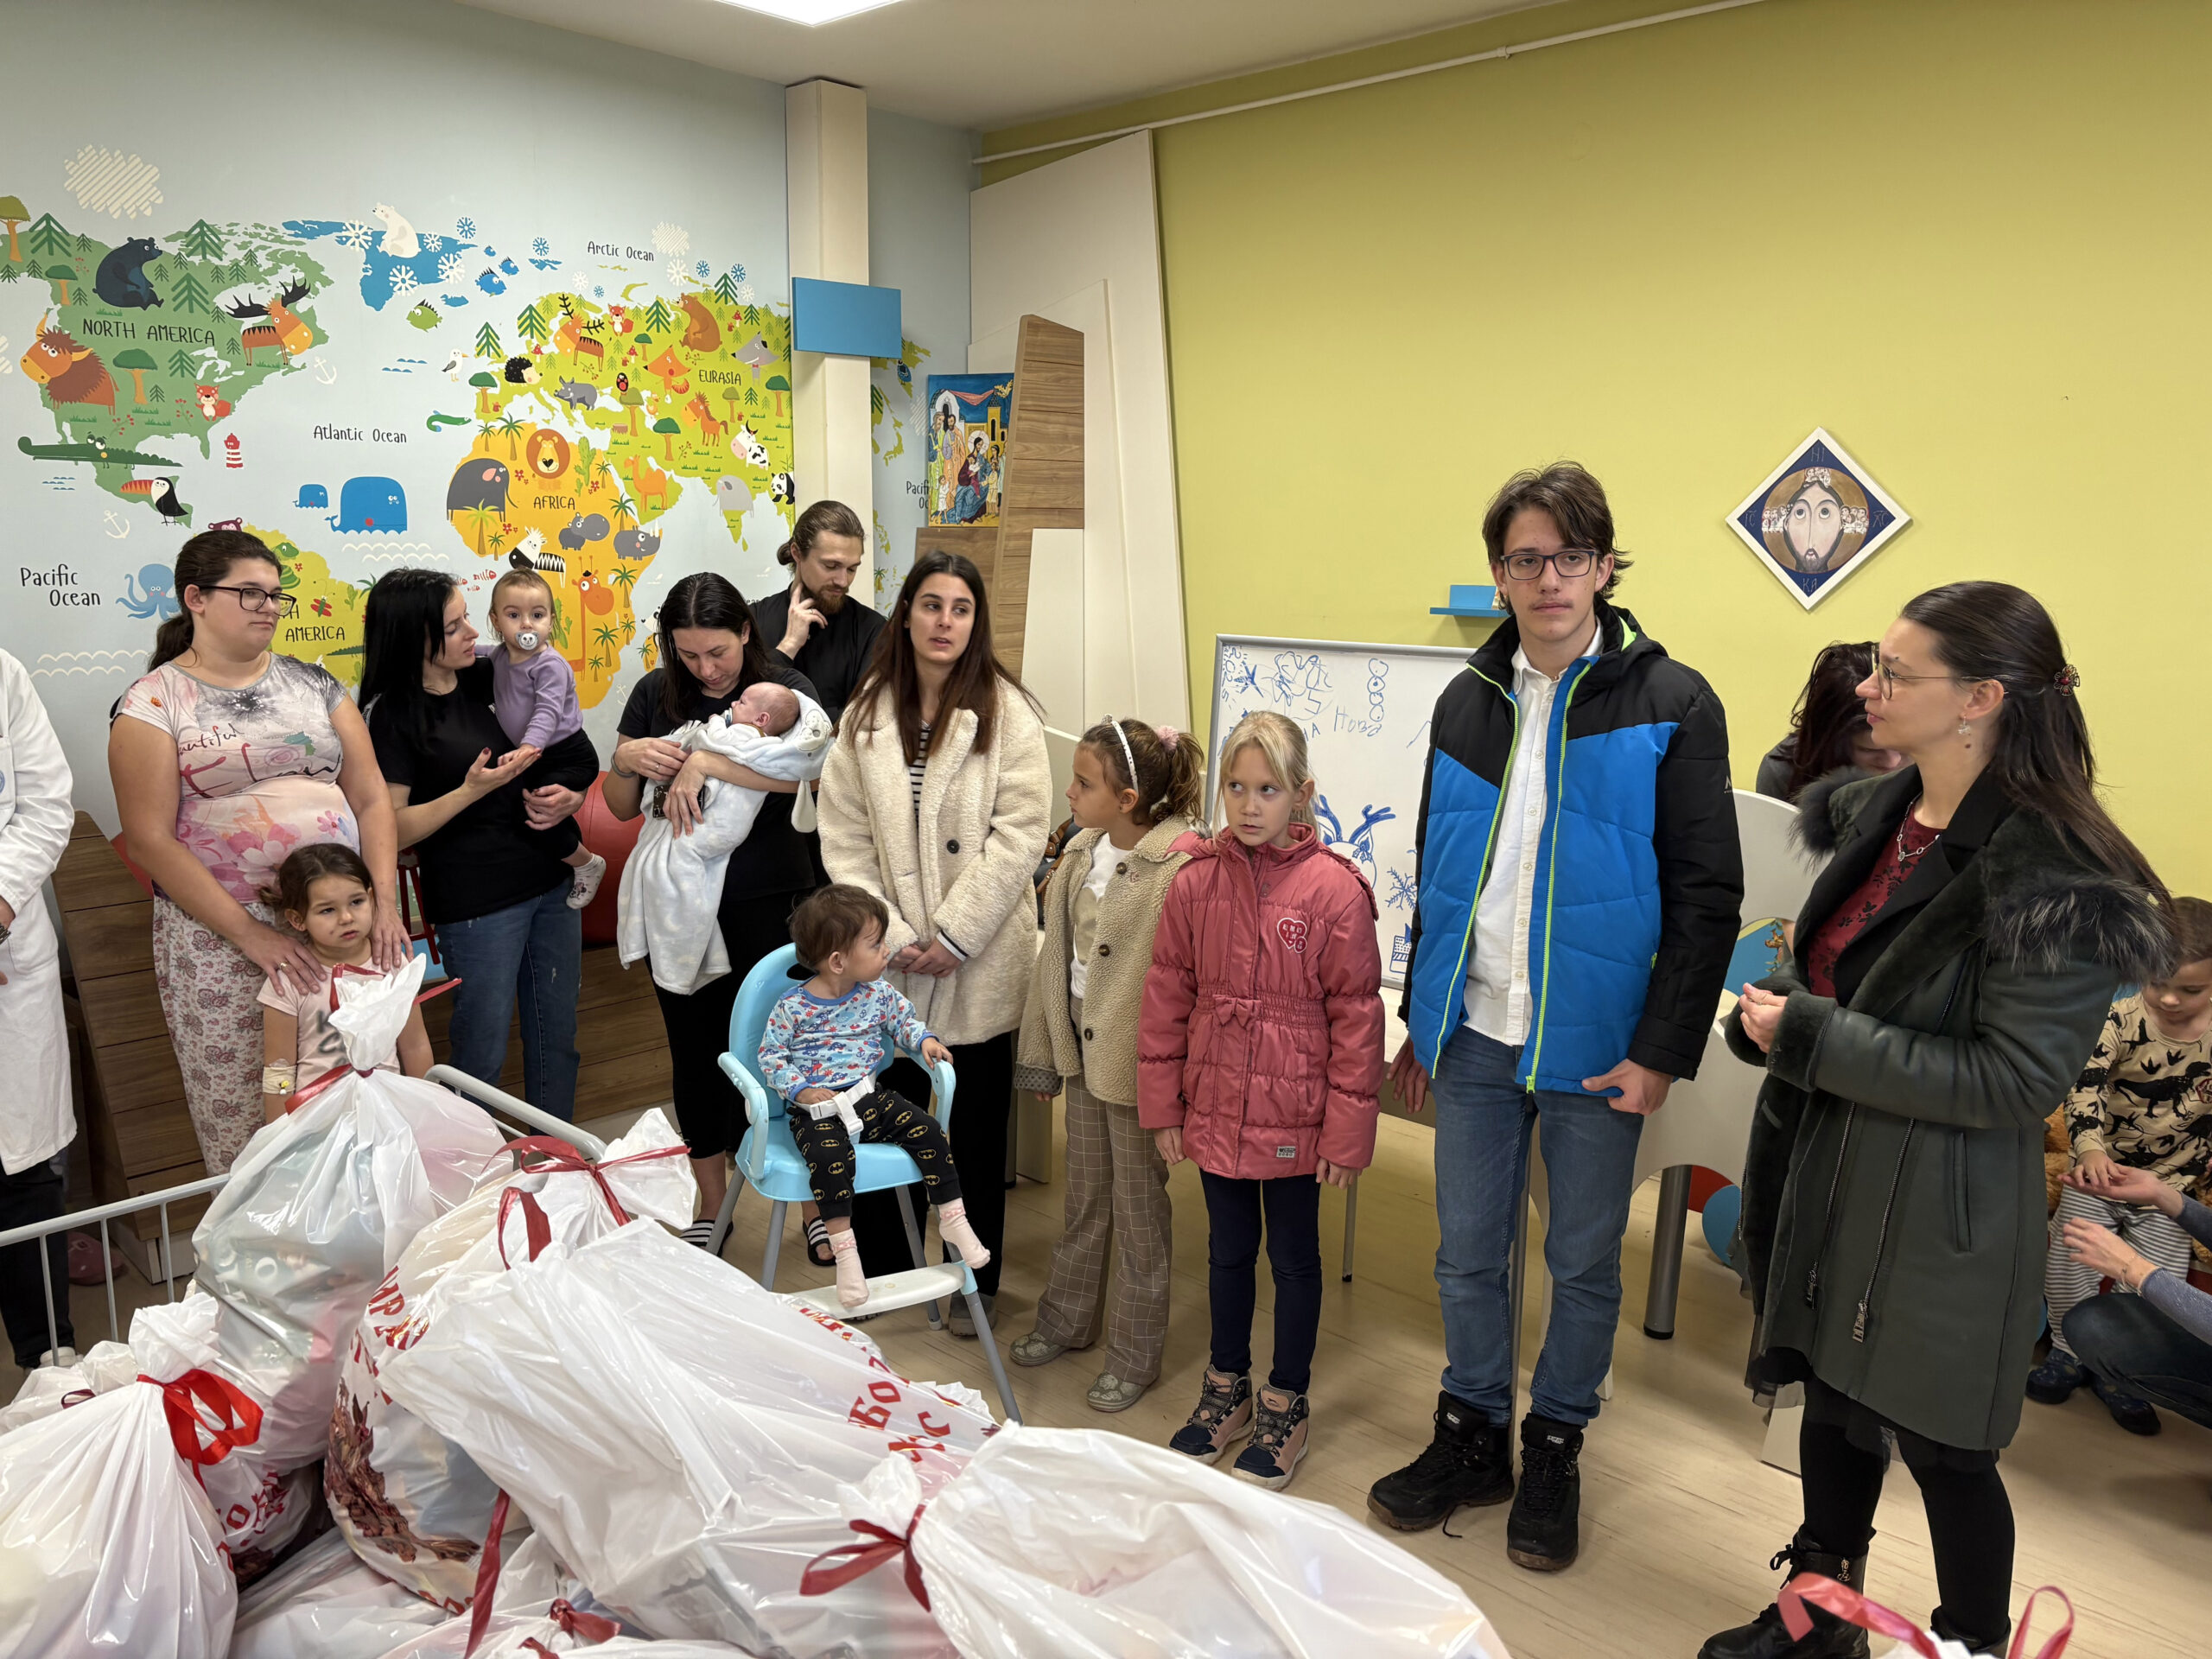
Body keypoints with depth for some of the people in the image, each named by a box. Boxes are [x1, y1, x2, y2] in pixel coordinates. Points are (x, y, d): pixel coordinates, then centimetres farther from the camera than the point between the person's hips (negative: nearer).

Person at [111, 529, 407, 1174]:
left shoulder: (313, 683, 12)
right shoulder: (154, 702, 1)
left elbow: (371, 798, 8)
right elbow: (151, 839, -6)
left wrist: (383, 899, -6)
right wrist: (249, 933, -14)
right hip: (220, 940, -3)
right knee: (241, 1125, 1)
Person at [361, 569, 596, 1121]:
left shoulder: (488, 678, 6)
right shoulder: (395, 715, -9)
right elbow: (392, 828, -12)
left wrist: (569, 798, -5)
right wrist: (472, 791, -22)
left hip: (551, 885, 5)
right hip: (476, 904, -5)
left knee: (557, 1038, 13)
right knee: (483, 1053, 4)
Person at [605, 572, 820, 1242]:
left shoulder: (783, 688, -7)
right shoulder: (655, 694, 4)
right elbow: (620, 807, 9)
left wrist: (704, 762, -30)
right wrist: (626, 760, -12)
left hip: (765, 903, -3)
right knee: (695, 1052, 12)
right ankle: (710, 1207, 29)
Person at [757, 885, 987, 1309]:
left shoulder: (877, 993, 3)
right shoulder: (792, 1007, -11)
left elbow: (902, 1018, 20)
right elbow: (770, 1056, -4)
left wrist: (923, 1039, 0)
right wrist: (802, 1090, -16)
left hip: (869, 1096, 4)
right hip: (816, 1109, -4)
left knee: (926, 1130, -16)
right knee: (829, 1157, -33)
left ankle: (952, 1218, -2)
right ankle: (844, 1250, -22)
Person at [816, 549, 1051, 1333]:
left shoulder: (1005, 711, -6)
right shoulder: (867, 715, 3)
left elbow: (1019, 833, -11)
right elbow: (844, 840, 1)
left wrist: (953, 936, -14)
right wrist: (892, 936, -8)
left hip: (978, 964, -2)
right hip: (887, 961, 3)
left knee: (976, 1128, 10)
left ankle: (973, 1284, 28)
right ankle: (877, 1272, 32)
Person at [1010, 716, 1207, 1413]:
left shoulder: (1182, 865, -22)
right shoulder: (1082, 851, 3)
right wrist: (1042, 1048, 13)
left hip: (1138, 1061, -7)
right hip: (1084, 1050, 7)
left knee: (1139, 1209, 10)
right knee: (1084, 1196, 23)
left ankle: (1135, 1355, 29)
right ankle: (1069, 1319, 43)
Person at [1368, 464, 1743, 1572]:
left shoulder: (1671, 705, -6)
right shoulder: (1468, 703, 7)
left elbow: (1706, 894, -7)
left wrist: (1662, 1051, -12)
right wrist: (1419, 1018, 13)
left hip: (1595, 1050, -3)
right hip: (1474, 1037, 4)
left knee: (1584, 1264, 11)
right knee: (1467, 1254, 12)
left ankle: (1555, 1451, 32)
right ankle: (1472, 1439, 32)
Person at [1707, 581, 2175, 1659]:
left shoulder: (2054, 879, -20)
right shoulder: (1877, 815, 4)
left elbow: (2015, 1081, -23)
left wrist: (1807, 1037, -22)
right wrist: (1775, 1010, -2)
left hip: (1935, 1208, -7)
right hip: (1819, 1171, 8)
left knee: (1939, 1444, 10)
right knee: (1831, 1398, 22)